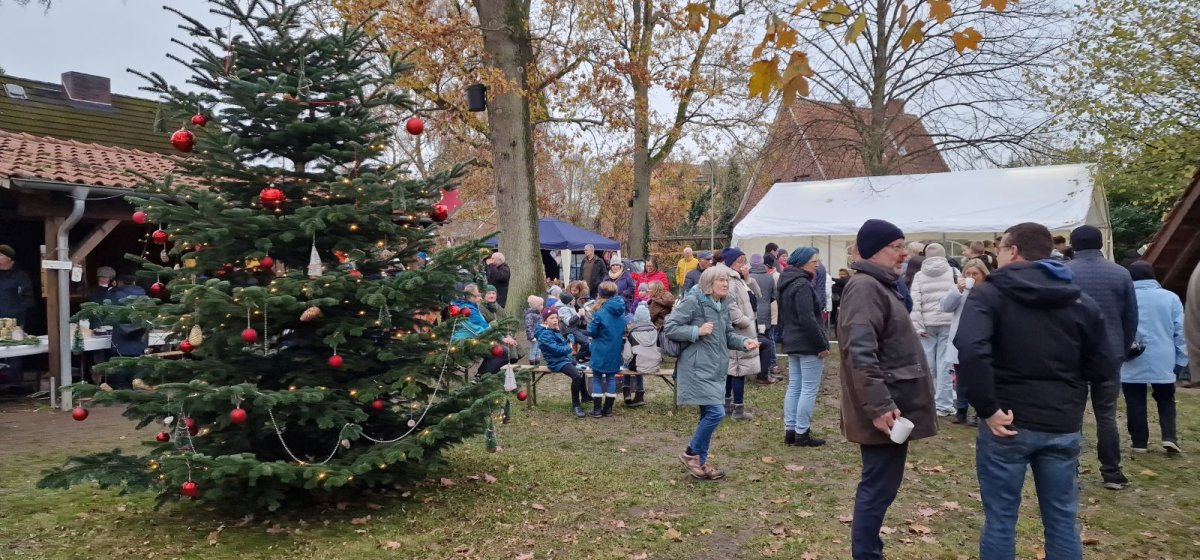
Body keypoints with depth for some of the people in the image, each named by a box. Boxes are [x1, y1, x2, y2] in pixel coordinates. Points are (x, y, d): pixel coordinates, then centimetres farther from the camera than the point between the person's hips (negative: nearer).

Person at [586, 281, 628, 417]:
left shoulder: (600, 312, -17)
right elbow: (625, 332, 10)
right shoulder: (621, 312, 2)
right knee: (611, 377, 13)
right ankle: (608, 408, 15)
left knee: (597, 378, 5)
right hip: (615, 351, 5)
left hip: (601, 352, -5)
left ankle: (597, 409, 6)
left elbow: (591, 332, -13)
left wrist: (590, 325, 6)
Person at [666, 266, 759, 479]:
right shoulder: (693, 302, -13)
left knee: (708, 415, 12)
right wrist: (697, 331, -21)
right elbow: (669, 328, -14)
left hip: (716, 369, 9)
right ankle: (691, 453, 7)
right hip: (698, 368, -9)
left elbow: (727, 335, 19)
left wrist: (744, 342, 0)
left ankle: (700, 461, 24)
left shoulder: (723, 305, 12)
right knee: (716, 412, -13)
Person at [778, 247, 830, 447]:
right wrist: (822, 344, -18)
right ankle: (802, 433, 1)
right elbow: (807, 320, -23)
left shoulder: (787, 284, 13)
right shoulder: (802, 285, -18)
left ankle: (790, 430, 16)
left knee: (794, 387, 13)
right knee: (809, 389, -3)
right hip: (808, 344, -10)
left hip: (792, 343, 10)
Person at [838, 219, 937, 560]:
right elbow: (860, 353, -26)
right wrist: (879, 406, -28)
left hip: (893, 405, 10)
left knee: (879, 487, 17)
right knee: (879, 488, -3)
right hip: (885, 411, -10)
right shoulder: (865, 288, -16)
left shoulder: (881, 285, 17)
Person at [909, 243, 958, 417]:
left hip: (927, 324, 1)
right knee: (944, 363, 0)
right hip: (948, 322, -1)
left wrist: (918, 326, -2)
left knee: (927, 364, 8)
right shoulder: (953, 273, 3)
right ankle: (943, 404, 2)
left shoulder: (919, 275, 4)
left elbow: (915, 303, -2)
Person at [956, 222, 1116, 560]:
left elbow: (971, 350, -25)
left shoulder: (991, 293, -7)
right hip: (1064, 426, 4)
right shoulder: (1080, 300, 8)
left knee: (1000, 520, 6)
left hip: (1009, 422, -4)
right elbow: (1104, 370, 11)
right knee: (1063, 520, 14)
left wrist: (988, 408, -18)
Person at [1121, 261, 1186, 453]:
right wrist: (1181, 360, 8)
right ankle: (1169, 437, 4)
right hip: (1163, 362, 1)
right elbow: (1181, 331, 2)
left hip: (1133, 363, -1)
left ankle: (1140, 442, 10)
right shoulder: (1171, 298, 3)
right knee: (1166, 400, 17)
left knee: (1135, 403, 7)